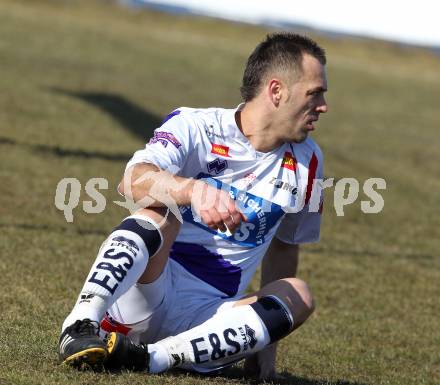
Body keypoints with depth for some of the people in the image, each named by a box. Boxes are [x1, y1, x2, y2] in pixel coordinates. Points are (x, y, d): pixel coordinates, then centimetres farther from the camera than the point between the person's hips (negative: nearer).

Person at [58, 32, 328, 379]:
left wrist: (266, 338, 13)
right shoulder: (194, 126, -7)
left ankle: (157, 356, -36)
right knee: (161, 212, -29)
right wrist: (195, 190, -46)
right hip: (144, 295, -3)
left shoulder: (306, 162, 8)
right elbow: (132, 181, -25)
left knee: (298, 295, -23)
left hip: (209, 317, 4)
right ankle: (80, 326, -41)